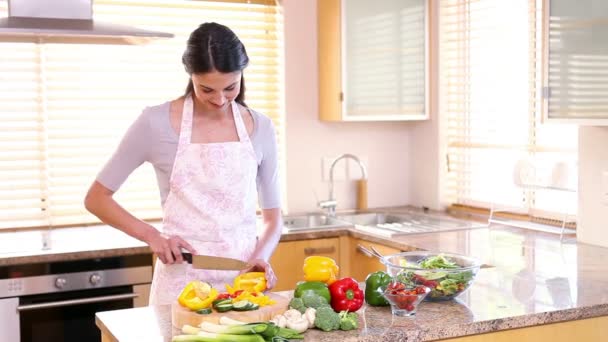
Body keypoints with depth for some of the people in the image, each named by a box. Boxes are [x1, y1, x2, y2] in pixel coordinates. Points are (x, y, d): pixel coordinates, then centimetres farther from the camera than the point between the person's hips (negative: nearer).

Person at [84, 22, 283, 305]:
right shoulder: (157, 123, -8)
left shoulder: (260, 128, 1)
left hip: (244, 277, 3)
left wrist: (260, 257, -12)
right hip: (182, 280, -2)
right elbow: (96, 198, 0)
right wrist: (152, 235, -13)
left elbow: (273, 217, 8)